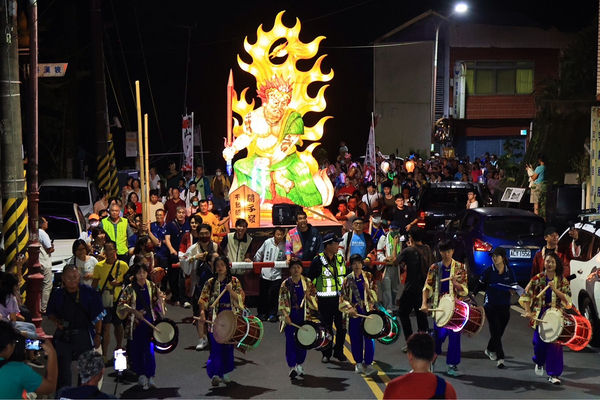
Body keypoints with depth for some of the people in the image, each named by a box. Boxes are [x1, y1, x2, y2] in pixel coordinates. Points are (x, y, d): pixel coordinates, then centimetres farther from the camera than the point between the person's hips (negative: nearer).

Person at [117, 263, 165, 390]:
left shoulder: (152, 286, 7)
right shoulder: (130, 289, 0)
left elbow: (160, 299, 22)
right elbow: (121, 304, -5)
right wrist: (134, 311, -17)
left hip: (150, 322, 0)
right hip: (136, 323, 0)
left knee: (150, 349, -9)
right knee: (137, 350, 3)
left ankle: (150, 376, -4)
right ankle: (141, 375, 17)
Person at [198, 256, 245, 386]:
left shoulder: (234, 281, 6)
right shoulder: (211, 283, 6)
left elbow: (240, 298, 1)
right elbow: (203, 300, 1)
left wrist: (230, 290, -15)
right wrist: (202, 313, -14)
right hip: (215, 318, -1)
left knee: (228, 345, 7)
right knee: (216, 345, -9)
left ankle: (225, 372, 21)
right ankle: (215, 374, -13)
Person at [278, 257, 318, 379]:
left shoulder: (308, 282, 4)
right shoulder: (285, 284, 1)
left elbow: (314, 299, 8)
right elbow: (282, 302, -2)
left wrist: (309, 296, -13)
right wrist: (285, 316, -12)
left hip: (304, 316, 1)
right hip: (290, 318, -1)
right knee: (290, 341, -6)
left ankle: (300, 364, 22)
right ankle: (292, 367, -5)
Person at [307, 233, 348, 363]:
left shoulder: (340, 258, 7)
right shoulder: (318, 261, -9)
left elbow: (346, 275, 21)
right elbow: (310, 279, -1)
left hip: (340, 298, 4)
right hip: (325, 300, -4)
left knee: (342, 327, 5)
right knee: (327, 328, 4)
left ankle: (339, 351, 19)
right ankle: (326, 353, 15)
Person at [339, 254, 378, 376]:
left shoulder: (368, 277, 6)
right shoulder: (348, 279, 5)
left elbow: (375, 295, 9)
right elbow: (343, 297, 3)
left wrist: (369, 290, -11)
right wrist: (349, 308, -9)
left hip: (368, 311, -1)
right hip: (353, 313, 1)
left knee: (369, 338, -10)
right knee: (356, 339, 5)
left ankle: (368, 364, -8)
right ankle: (359, 363, 21)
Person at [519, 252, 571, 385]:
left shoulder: (562, 280, 3)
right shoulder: (537, 279, 2)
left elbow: (567, 298, -4)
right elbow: (526, 295, 0)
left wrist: (555, 289, -17)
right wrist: (528, 311, -11)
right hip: (540, 314, 0)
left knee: (555, 343, -6)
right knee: (539, 341, -1)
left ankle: (553, 374, 1)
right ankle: (539, 362, 34)